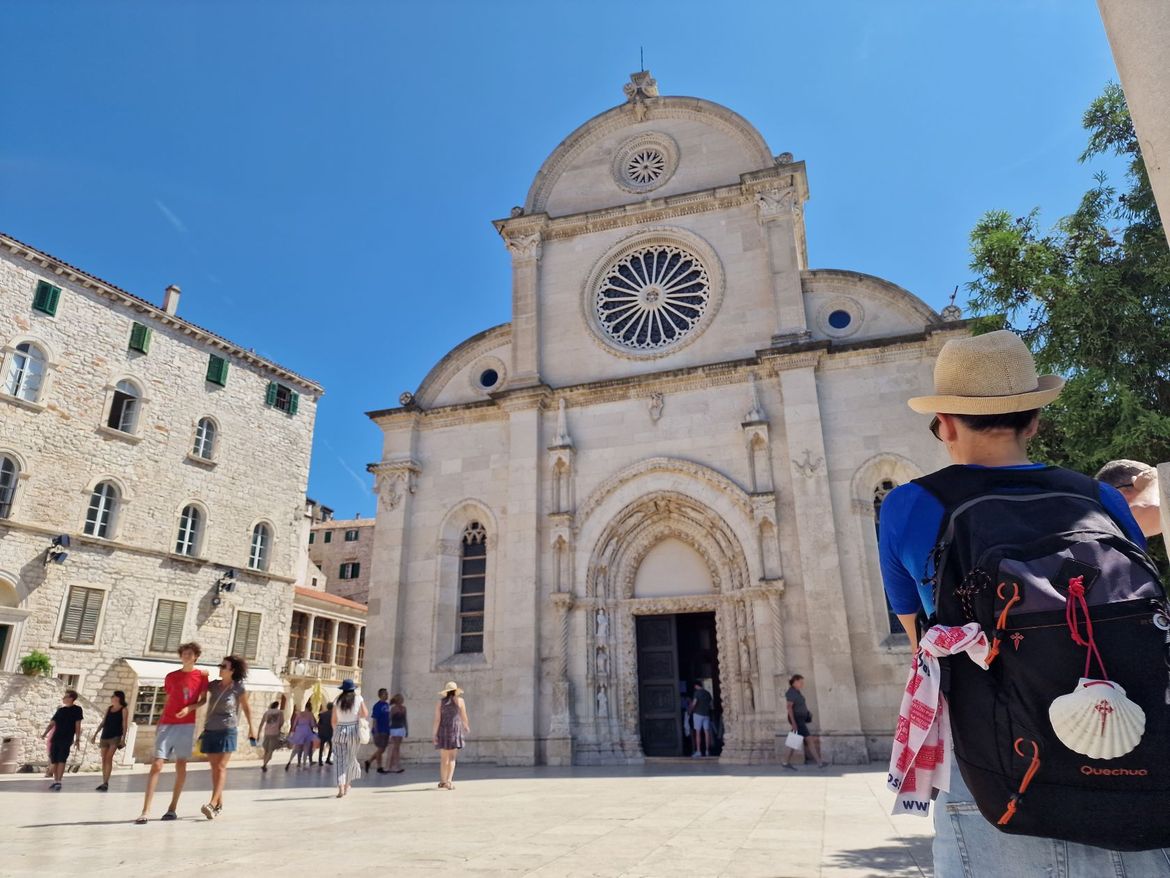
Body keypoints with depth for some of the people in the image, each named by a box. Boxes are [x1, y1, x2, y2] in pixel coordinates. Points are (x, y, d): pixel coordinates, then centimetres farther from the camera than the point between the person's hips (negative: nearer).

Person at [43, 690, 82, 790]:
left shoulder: (77, 710, 0)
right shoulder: (60, 710, 13)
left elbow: (77, 725, -4)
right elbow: (52, 723, 13)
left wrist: (77, 739, -8)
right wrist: (45, 733, -1)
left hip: (67, 739, -5)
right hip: (55, 738, 5)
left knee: (61, 760, -11)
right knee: (54, 760, 7)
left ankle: (59, 782, -12)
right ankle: (55, 780, 20)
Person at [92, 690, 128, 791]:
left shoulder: (123, 709, -1)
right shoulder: (108, 709, 14)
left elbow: (124, 725, -5)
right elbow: (102, 723, 16)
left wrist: (123, 739, -12)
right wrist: (95, 734, 8)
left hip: (115, 737, -5)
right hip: (105, 736, 5)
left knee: (108, 758, -14)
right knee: (104, 759, 4)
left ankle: (106, 783, -15)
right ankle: (104, 783, 11)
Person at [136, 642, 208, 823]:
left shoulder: (201, 675, 4)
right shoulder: (171, 677, 10)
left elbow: (203, 700, 6)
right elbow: (167, 702, 15)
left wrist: (189, 708, -11)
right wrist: (158, 724, 11)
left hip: (187, 725, -1)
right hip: (167, 725, 1)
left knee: (181, 766, 2)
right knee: (156, 765, -9)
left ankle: (173, 808, 12)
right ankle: (145, 811, -10)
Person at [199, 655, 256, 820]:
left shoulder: (238, 688, -6)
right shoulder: (214, 685, 3)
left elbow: (246, 707, 5)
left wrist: (251, 727, 11)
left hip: (227, 731, -5)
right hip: (210, 730, 5)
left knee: (221, 767, -9)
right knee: (214, 768, 10)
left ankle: (212, 804, -14)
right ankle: (219, 803, 20)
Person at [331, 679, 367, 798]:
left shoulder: (338, 699, 0)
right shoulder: (358, 698, -2)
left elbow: (334, 720, 1)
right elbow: (365, 714, -5)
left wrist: (336, 731, 15)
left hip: (340, 731, 0)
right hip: (354, 730, 0)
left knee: (340, 760, 1)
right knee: (351, 759, 16)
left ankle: (341, 788, -11)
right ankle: (347, 786, 24)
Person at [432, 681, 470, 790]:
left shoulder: (440, 702, 6)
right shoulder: (459, 700, 1)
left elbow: (437, 719, -2)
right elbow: (464, 717, 5)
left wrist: (435, 734, -2)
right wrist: (467, 727, 22)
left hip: (442, 730, 3)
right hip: (454, 730, -3)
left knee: (444, 758, 11)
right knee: (451, 757, -3)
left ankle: (442, 781, 14)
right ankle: (448, 781, -14)